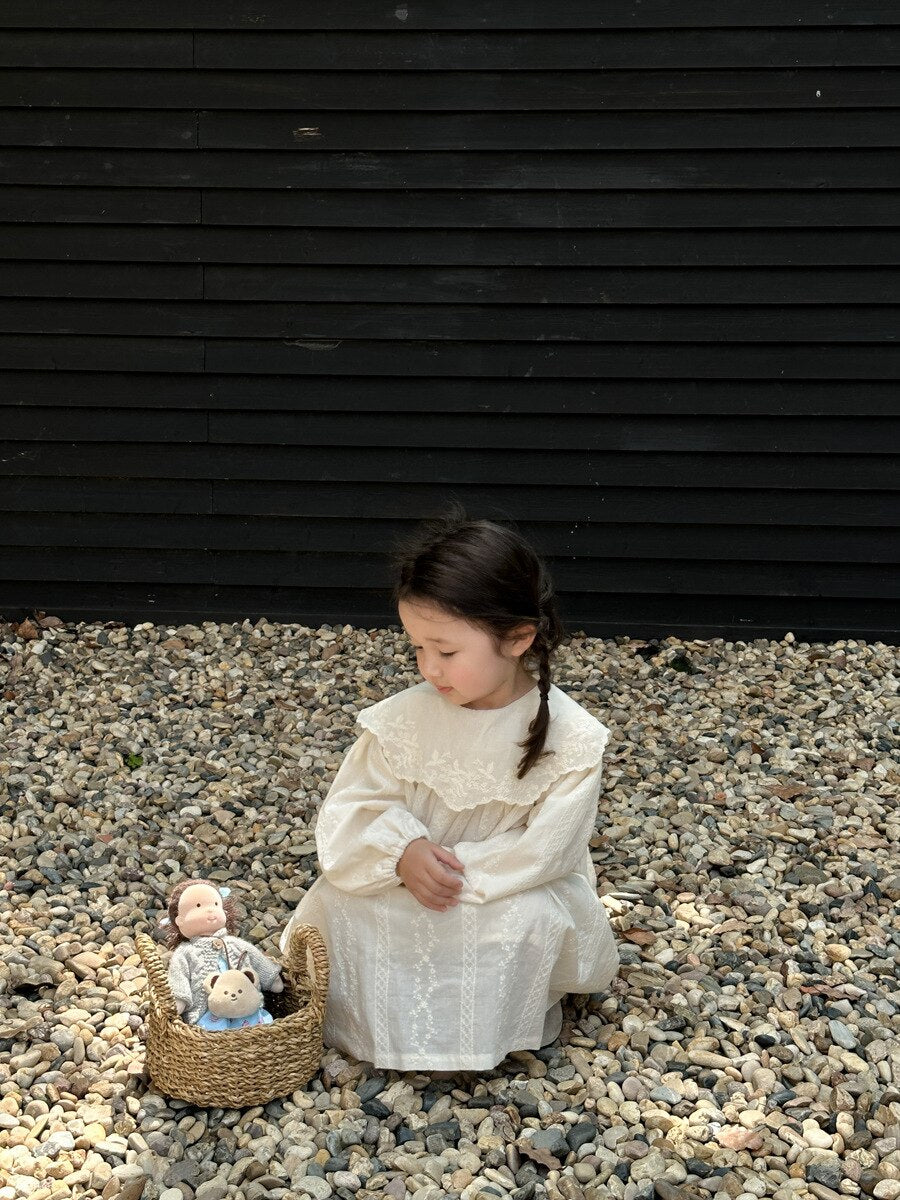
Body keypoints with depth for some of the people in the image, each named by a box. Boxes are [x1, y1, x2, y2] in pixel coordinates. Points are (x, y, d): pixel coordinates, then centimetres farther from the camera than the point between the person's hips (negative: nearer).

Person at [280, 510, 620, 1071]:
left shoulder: (571, 739, -20)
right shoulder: (405, 717, -12)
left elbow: (541, 852, -21)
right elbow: (354, 807, -7)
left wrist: (450, 869, -23)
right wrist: (403, 852, -27)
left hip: (512, 901, -3)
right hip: (406, 883, 3)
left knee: (525, 919, -32)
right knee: (338, 898, -19)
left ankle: (492, 1030, -4)